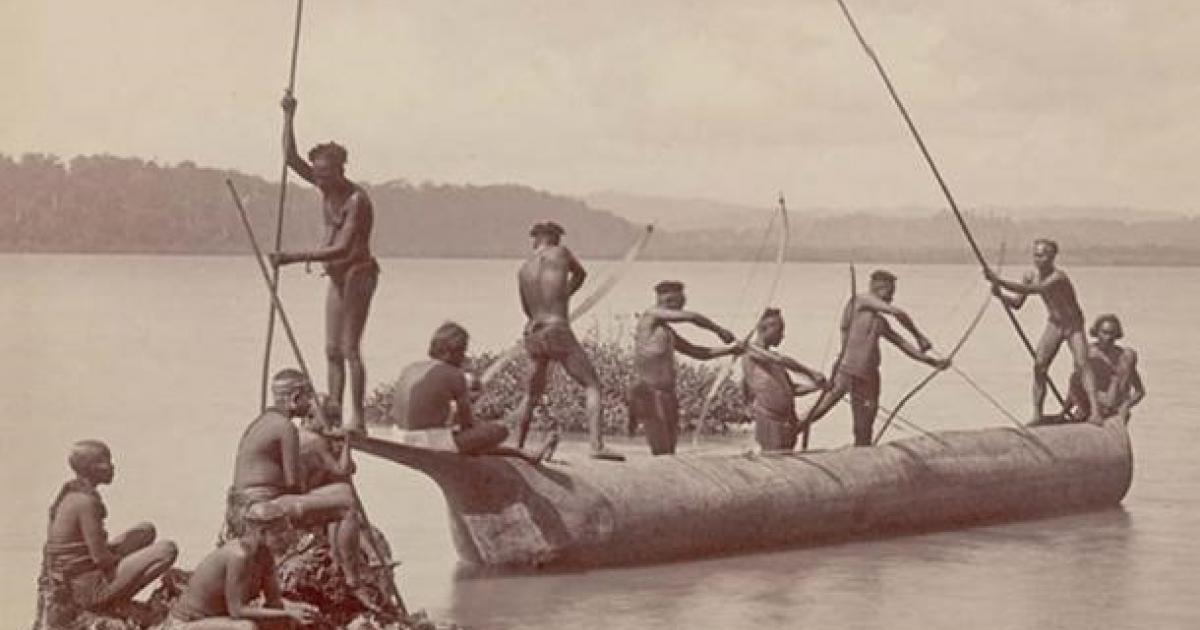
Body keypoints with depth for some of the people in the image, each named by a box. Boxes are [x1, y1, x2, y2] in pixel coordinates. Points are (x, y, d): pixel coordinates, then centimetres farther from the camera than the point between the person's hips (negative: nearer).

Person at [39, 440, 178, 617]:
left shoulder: (69, 493, 8)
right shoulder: (86, 502, -20)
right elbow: (100, 557, -21)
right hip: (86, 589, -9)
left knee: (147, 531, 19)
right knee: (168, 549, -12)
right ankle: (116, 603, -4)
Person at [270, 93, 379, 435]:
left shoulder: (357, 200, -20)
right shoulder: (326, 187, 4)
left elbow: (343, 248, -28)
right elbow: (291, 157, 6)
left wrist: (295, 257, -32)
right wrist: (288, 117, -3)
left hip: (358, 272, -8)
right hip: (337, 276, 8)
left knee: (350, 348, -11)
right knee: (332, 349, 6)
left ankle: (358, 418, -11)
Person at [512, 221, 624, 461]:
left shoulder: (523, 270, 12)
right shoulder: (561, 253, 3)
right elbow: (580, 273, 24)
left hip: (533, 336, 5)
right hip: (559, 333, -5)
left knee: (531, 394, 22)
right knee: (592, 385, -3)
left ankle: (517, 447, 23)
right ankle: (597, 446, -18)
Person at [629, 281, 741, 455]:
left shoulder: (668, 332, 23)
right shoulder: (650, 315, -2)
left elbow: (698, 352, 28)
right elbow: (690, 317, -8)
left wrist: (731, 350, 19)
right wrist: (719, 331, 3)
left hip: (667, 396, 9)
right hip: (649, 393, -9)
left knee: (669, 453, 2)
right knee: (662, 454, -17)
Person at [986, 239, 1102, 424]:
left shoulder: (1058, 278, -31)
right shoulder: (1031, 276, -8)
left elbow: (1031, 290, -45)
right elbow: (1017, 303, -3)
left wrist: (1000, 282, -50)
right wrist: (1001, 295, -23)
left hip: (1073, 325, -6)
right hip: (1053, 325, 6)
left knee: (1081, 364, -21)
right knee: (1039, 365, -8)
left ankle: (1095, 411, -25)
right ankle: (1037, 414, -2)